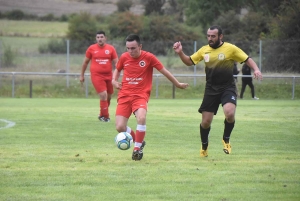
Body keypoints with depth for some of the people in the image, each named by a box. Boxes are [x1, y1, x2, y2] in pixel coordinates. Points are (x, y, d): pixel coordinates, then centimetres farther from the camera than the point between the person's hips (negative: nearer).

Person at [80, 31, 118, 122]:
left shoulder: (111, 48, 2)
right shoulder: (91, 48, 0)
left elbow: (116, 62, 5)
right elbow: (85, 62, 11)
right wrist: (82, 75, 14)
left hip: (108, 75, 3)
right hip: (96, 76, -3)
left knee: (109, 97, 9)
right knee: (103, 95, -15)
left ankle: (102, 115, 29)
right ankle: (105, 116, -4)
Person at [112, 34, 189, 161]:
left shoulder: (148, 57, -6)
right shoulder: (124, 57, 3)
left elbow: (164, 71, 5)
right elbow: (117, 70, 25)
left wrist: (178, 84, 15)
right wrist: (114, 80, 5)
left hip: (141, 95, -3)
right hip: (124, 95, 3)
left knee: (141, 118, -32)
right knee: (120, 127, -9)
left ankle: (137, 148, -13)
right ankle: (138, 141, 21)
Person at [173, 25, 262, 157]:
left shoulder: (230, 48, -6)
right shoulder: (204, 50, 5)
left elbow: (247, 59, 0)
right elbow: (189, 62, 16)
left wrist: (256, 70, -18)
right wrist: (180, 53, -1)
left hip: (227, 88, -3)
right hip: (211, 90, 3)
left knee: (229, 113, -28)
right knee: (205, 122, 3)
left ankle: (226, 140, 0)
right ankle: (204, 147, 31)